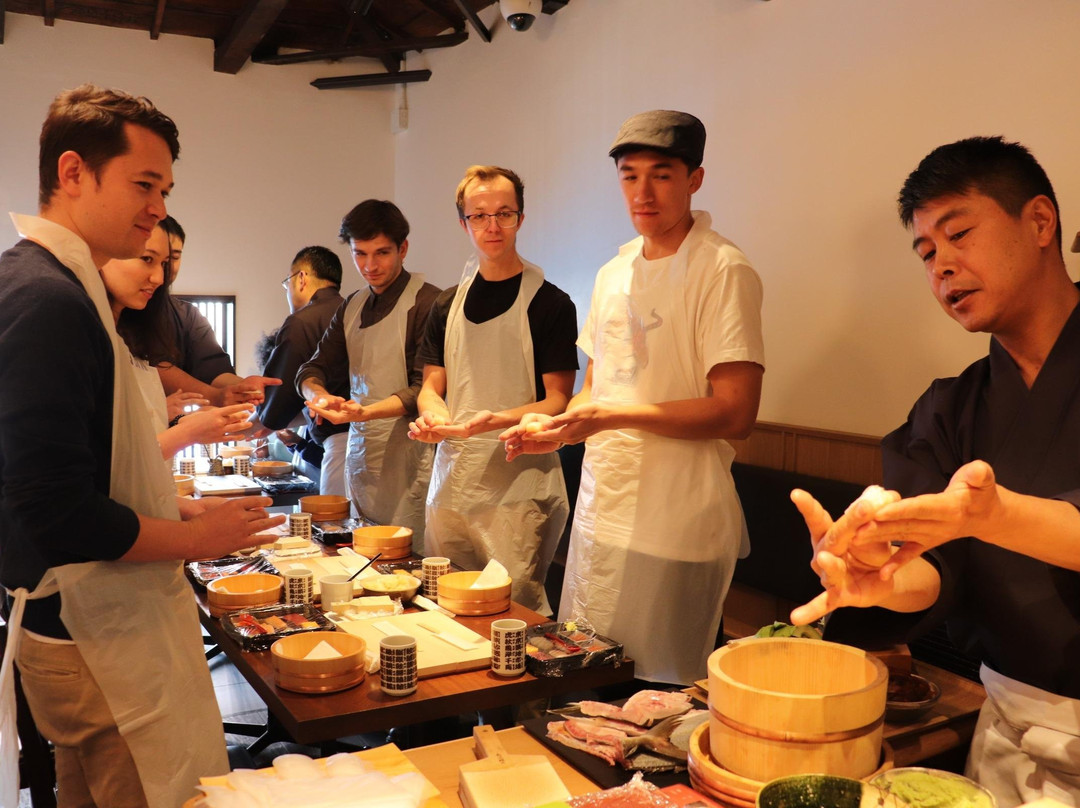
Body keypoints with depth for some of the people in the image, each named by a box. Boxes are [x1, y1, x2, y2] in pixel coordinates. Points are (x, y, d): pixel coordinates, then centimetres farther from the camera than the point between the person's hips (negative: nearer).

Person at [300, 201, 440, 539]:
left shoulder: (427, 302, -9)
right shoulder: (353, 306, 14)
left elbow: (424, 389, -14)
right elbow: (312, 369, 14)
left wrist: (365, 412, -26)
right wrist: (321, 396, -9)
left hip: (407, 457, -6)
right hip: (359, 453, 7)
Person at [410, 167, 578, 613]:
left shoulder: (550, 303, -4)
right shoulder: (448, 304, 13)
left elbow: (557, 401, -6)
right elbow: (432, 385, 15)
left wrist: (497, 419, -23)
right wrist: (432, 414, -8)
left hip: (520, 485, -5)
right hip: (451, 478, 5)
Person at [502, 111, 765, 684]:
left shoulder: (722, 272, -11)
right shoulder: (613, 274, 13)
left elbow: (734, 413, -17)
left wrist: (614, 416, -22)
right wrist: (557, 428, 1)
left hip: (675, 530, -7)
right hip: (598, 511, 7)